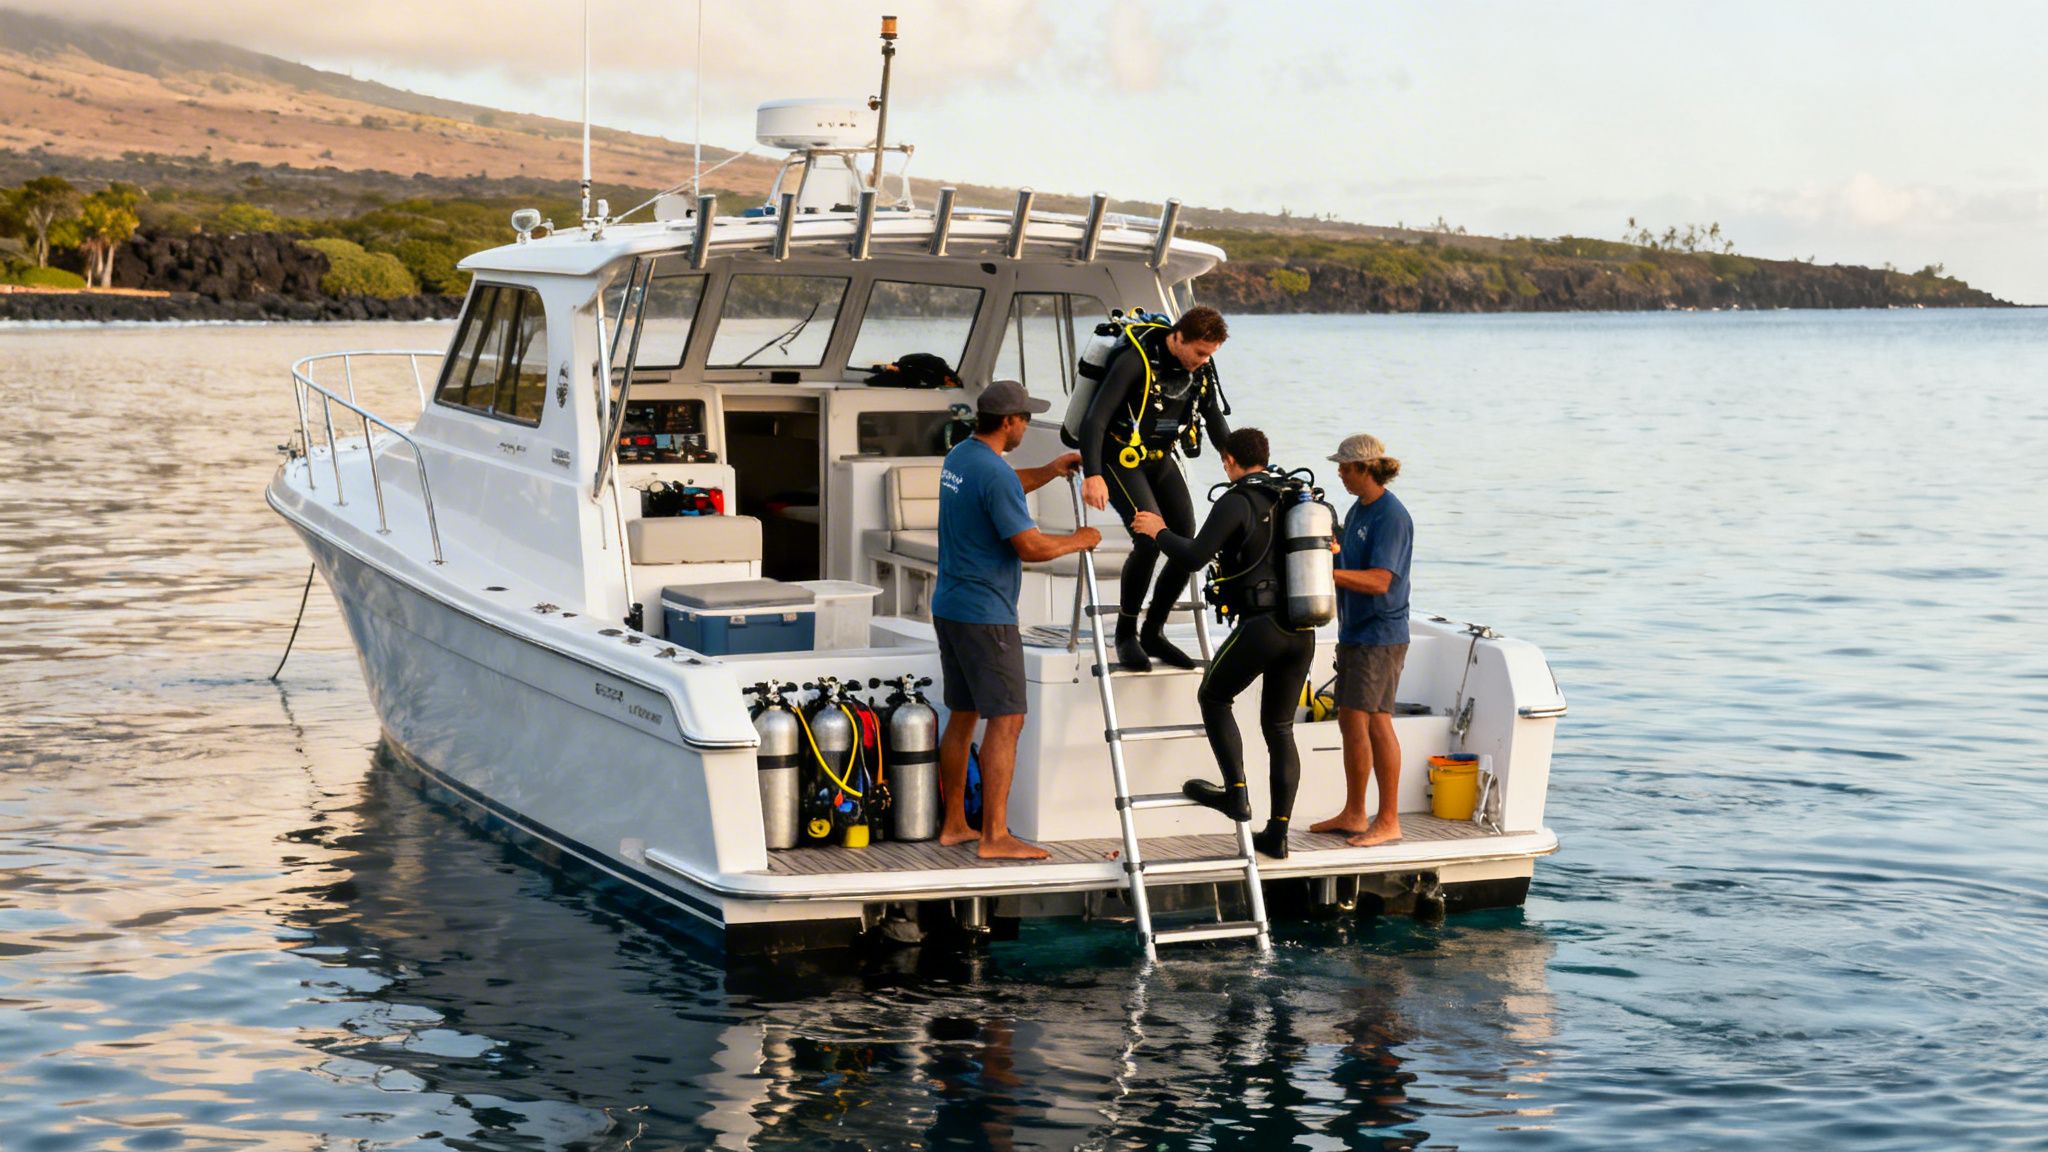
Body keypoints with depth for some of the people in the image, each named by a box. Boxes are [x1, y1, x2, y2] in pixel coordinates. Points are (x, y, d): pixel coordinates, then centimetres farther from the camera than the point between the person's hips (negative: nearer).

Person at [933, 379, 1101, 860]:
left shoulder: (959, 456, 10)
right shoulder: (995, 474, -19)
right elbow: (1029, 547, -20)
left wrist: (1051, 470, 20)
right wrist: (1078, 541, -5)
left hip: (948, 606, 10)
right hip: (985, 615, -10)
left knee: (962, 716, 14)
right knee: (1006, 719, -7)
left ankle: (954, 824, 19)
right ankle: (995, 837, -9)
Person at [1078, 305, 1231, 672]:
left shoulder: (1201, 369, -2)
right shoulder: (1137, 360, -23)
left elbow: (1218, 427, 11)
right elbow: (1095, 418, -26)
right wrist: (1093, 475, -36)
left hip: (1160, 459, 7)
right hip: (1121, 456, -7)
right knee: (1150, 538, -24)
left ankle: (1153, 632, 13)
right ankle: (1125, 633, -7)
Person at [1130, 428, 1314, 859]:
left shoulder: (1236, 503, -7)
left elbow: (1194, 557, -14)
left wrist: (1158, 532, 4)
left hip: (1261, 625, -6)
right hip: (1302, 631, 6)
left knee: (1213, 698, 16)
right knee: (1279, 728, 12)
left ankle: (1235, 793, 2)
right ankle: (1277, 834, 10)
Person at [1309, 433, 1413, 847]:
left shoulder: (1391, 517, -15)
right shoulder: (1357, 510, 13)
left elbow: (1379, 580, -25)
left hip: (1380, 637, -9)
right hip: (1354, 632, 9)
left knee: (1374, 722, -8)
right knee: (1350, 722, 12)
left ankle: (1389, 821, -3)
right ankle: (1353, 815, 21)